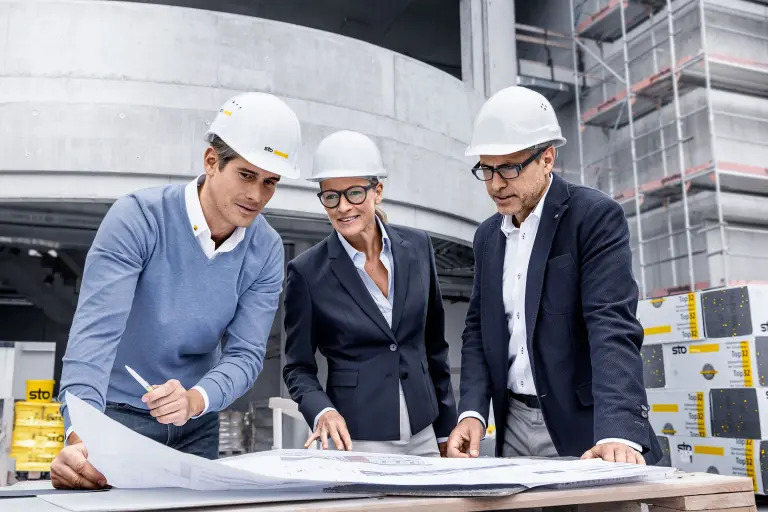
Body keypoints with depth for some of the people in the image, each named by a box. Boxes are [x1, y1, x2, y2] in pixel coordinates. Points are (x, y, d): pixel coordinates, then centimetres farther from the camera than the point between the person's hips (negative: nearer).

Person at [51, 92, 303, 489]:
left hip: (197, 425, 4)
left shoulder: (266, 251, -10)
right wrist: (79, 437, -41)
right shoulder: (138, 217, -21)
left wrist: (194, 400, -35)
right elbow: (96, 330, -29)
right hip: (118, 411, -3)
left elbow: (245, 354, -14)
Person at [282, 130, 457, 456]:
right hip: (355, 441, -3)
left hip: (422, 437, 3)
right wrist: (322, 412, -21)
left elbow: (434, 345, 7)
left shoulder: (418, 246, -1)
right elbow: (298, 367, -2)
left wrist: (446, 432, 11)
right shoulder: (307, 272, -9)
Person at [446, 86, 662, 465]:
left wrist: (617, 431, -35)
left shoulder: (595, 215, -11)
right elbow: (478, 328, 9)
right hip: (514, 427, 6)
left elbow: (612, 325, -22)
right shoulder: (488, 235, 9)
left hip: (583, 430, -5)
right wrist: (472, 411, -6)